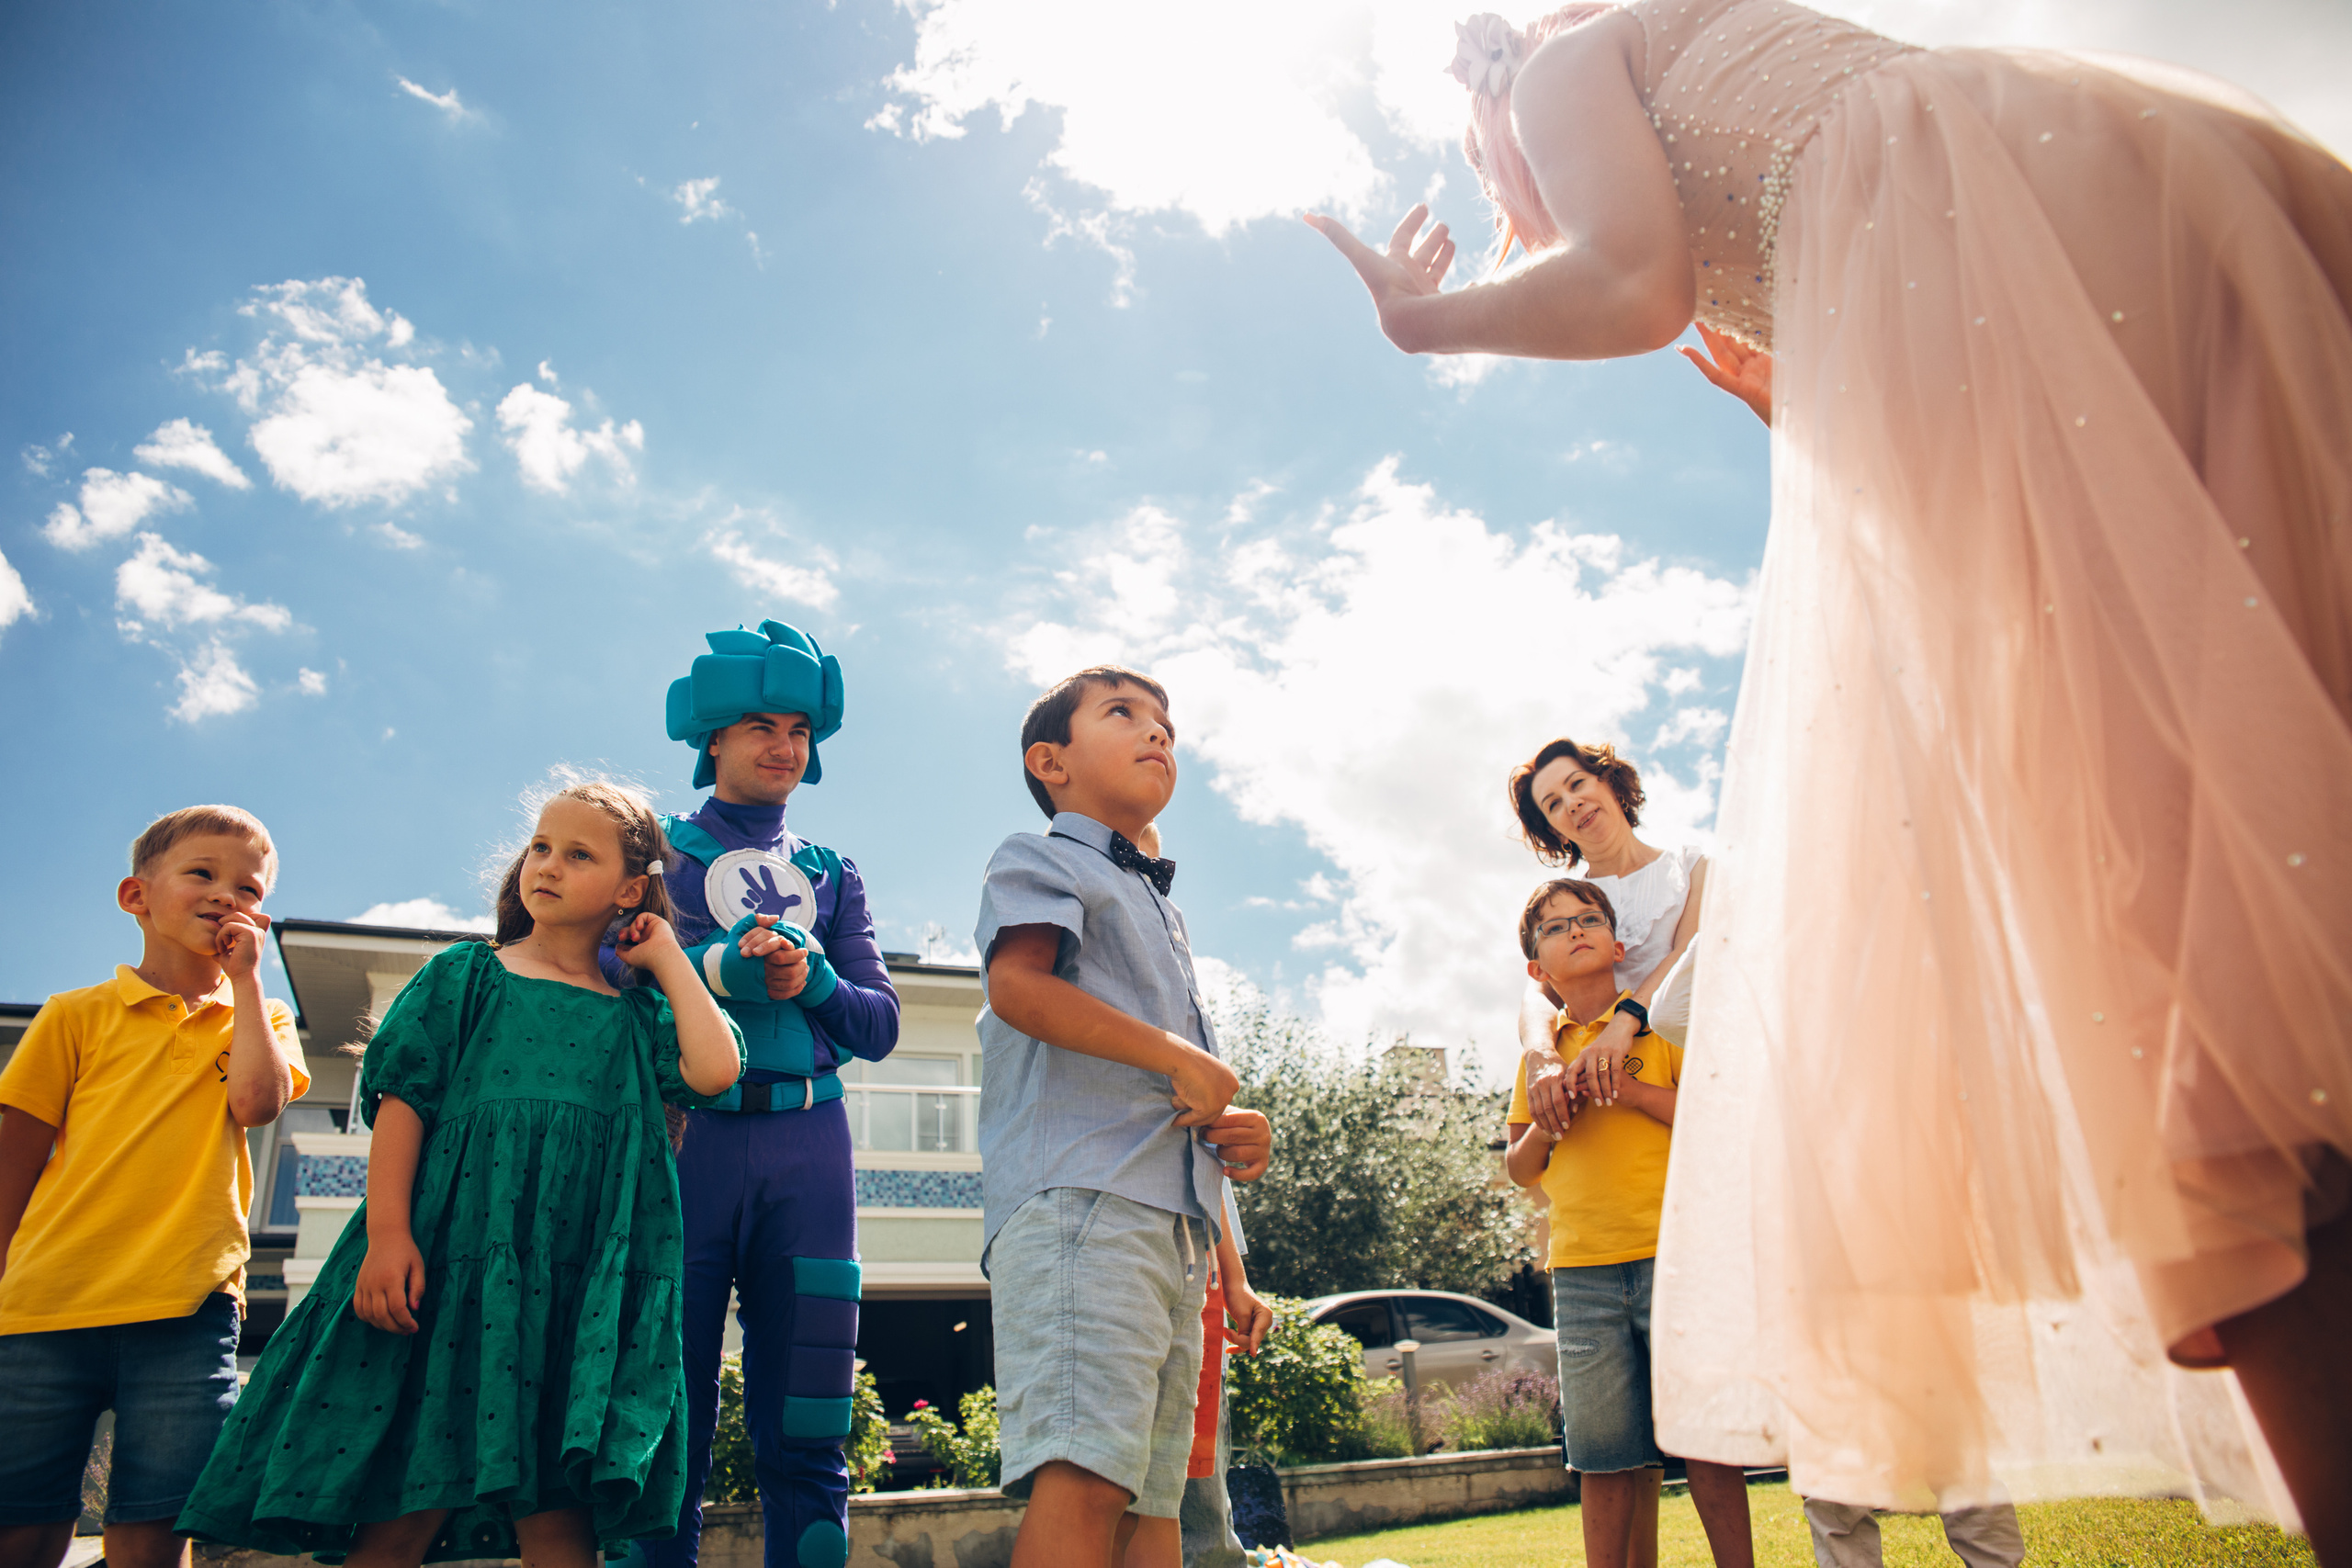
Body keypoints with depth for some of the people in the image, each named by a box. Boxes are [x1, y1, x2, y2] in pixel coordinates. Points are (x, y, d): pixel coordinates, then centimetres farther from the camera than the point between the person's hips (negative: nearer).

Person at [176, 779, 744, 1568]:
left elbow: (714, 1070, -3)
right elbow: (403, 1099, 3)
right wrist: (385, 1231, -10)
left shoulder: (634, 1012, 15)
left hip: (578, 1276, 1)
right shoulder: (466, 973, 11)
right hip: (454, 1254, -1)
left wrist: (669, 960, 7)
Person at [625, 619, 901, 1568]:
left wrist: (812, 980, -7)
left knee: (806, 1437, 3)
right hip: (684, 1133, -2)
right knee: (665, 1427, -1)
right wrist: (715, 965, -17)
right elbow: (599, 972, -3)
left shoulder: (832, 874, 22)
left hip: (806, 1143, 3)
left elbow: (880, 1027, 13)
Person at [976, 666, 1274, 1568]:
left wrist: (1233, 1138, 11)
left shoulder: (1161, 910, 32)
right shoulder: (1039, 859, 8)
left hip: (1174, 1223, 8)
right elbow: (1017, 984, -15)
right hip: (1078, 1199, -8)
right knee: (1084, 1478, -21)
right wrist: (1183, 1058, -12)